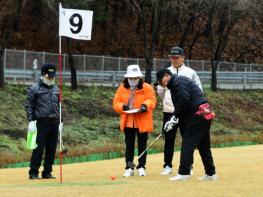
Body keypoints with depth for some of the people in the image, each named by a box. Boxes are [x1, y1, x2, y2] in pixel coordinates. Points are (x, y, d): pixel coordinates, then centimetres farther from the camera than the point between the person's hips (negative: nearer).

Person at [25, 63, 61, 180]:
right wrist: (31, 121, -11)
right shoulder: (35, 88, -1)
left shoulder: (56, 89, 16)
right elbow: (29, 106, -3)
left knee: (51, 149, 6)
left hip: (54, 123, 6)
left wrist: (60, 122, 15)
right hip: (41, 123, -5)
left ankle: (47, 172, 13)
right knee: (39, 148, -9)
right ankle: (33, 173, -4)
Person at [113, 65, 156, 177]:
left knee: (142, 145, 5)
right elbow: (116, 103, 2)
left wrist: (145, 105, -31)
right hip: (128, 121, 2)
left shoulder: (147, 88, -5)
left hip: (142, 122, -2)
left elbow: (152, 100, -11)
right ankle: (129, 168, 13)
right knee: (129, 145, 7)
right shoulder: (122, 88, 3)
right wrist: (123, 106, -19)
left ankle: (141, 167, 15)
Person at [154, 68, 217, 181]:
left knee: (187, 143, -9)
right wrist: (173, 120, 7)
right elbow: (180, 107, 21)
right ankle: (210, 173, 17)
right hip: (205, 115, 10)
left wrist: (175, 117, -13)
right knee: (203, 145, 13)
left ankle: (184, 173, -11)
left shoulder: (178, 81, -7)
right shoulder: (174, 85, 25)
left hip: (198, 114, -10)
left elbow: (184, 101, -19)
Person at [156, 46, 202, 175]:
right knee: (169, 139, 4)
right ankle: (167, 166, 10)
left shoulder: (190, 73, 1)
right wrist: (168, 100, 3)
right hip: (169, 111, 2)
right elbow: (160, 91, 13)